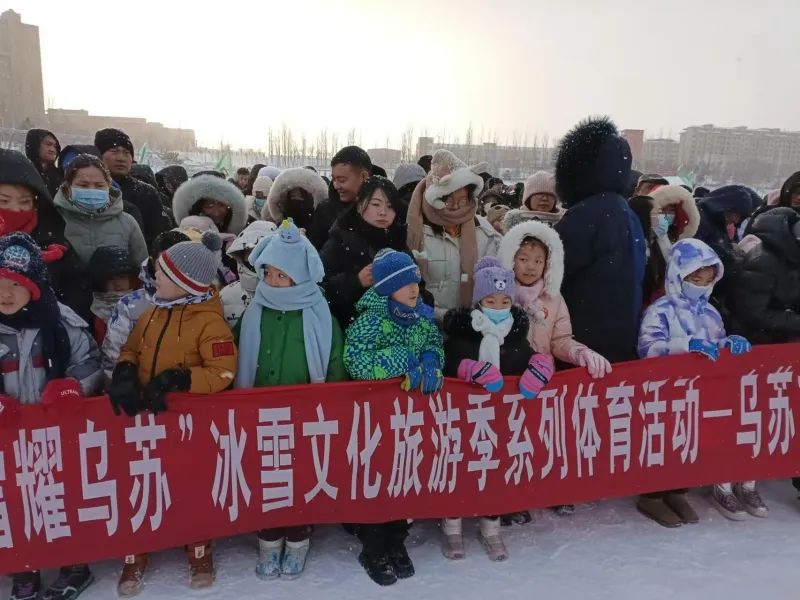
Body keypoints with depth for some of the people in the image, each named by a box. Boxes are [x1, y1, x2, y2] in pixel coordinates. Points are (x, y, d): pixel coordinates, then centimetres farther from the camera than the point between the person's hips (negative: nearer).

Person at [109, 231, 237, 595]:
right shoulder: (153, 313, 2)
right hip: (145, 416, 5)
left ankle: (200, 552, 33)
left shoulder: (209, 321, -17)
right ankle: (134, 556, 32)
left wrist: (175, 380, -30)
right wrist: (125, 373, -11)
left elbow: (223, 373, -22)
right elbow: (131, 349, 12)